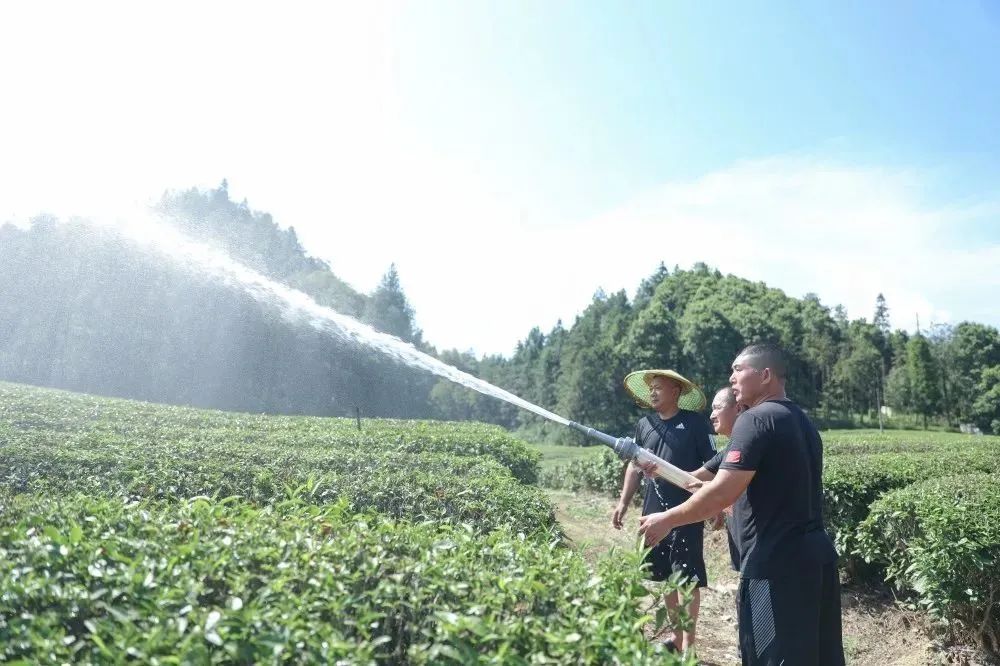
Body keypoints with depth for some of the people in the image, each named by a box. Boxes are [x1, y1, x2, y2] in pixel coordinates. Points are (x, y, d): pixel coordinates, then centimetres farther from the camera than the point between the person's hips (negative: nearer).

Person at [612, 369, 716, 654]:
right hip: (654, 512, 5)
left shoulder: (695, 422, -6)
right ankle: (676, 635, 28)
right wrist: (623, 503, 10)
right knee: (665, 577, 14)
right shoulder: (644, 424, 8)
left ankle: (687, 644, 9)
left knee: (687, 578, 0)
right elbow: (634, 465, 15)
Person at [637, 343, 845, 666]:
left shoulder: (756, 420, -15)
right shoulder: (802, 421, 14)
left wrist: (667, 519, -9)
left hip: (777, 564, -9)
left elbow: (722, 493, -21)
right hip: (816, 554, 9)